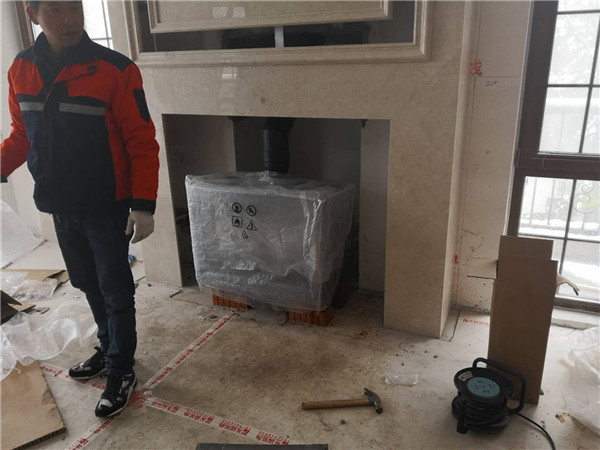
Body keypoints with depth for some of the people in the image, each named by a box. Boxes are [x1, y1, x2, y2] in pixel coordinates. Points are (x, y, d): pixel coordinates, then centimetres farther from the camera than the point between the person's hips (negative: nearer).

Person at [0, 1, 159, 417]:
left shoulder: (115, 70, -15)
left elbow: (142, 143, -14)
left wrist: (143, 205, -19)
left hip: (107, 208, -5)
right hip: (60, 207, 6)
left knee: (115, 291, 6)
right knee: (88, 285, 20)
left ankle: (122, 371, 23)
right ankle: (108, 348, 41)